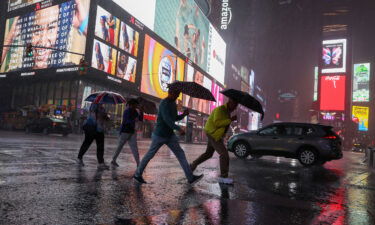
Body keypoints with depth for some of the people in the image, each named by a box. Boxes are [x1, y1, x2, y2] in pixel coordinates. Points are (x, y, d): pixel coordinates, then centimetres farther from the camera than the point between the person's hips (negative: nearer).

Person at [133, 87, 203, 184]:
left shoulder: (173, 103, 10)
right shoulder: (164, 103, -18)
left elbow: (175, 118, 18)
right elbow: (167, 119, -32)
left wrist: (184, 114, -1)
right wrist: (179, 129, -41)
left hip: (170, 135, 8)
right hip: (159, 135, -8)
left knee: (180, 153, -2)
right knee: (150, 155, 6)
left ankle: (190, 177, -4)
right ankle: (137, 174, 24)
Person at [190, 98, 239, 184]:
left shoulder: (227, 111, 11)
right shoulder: (220, 109, -18)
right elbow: (217, 123, -27)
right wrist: (231, 120, -27)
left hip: (216, 135, 10)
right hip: (213, 134, -10)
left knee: (208, 153, 19)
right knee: (224, 154, -12)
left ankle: (193, 165, 30)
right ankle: (223, 177, -5)